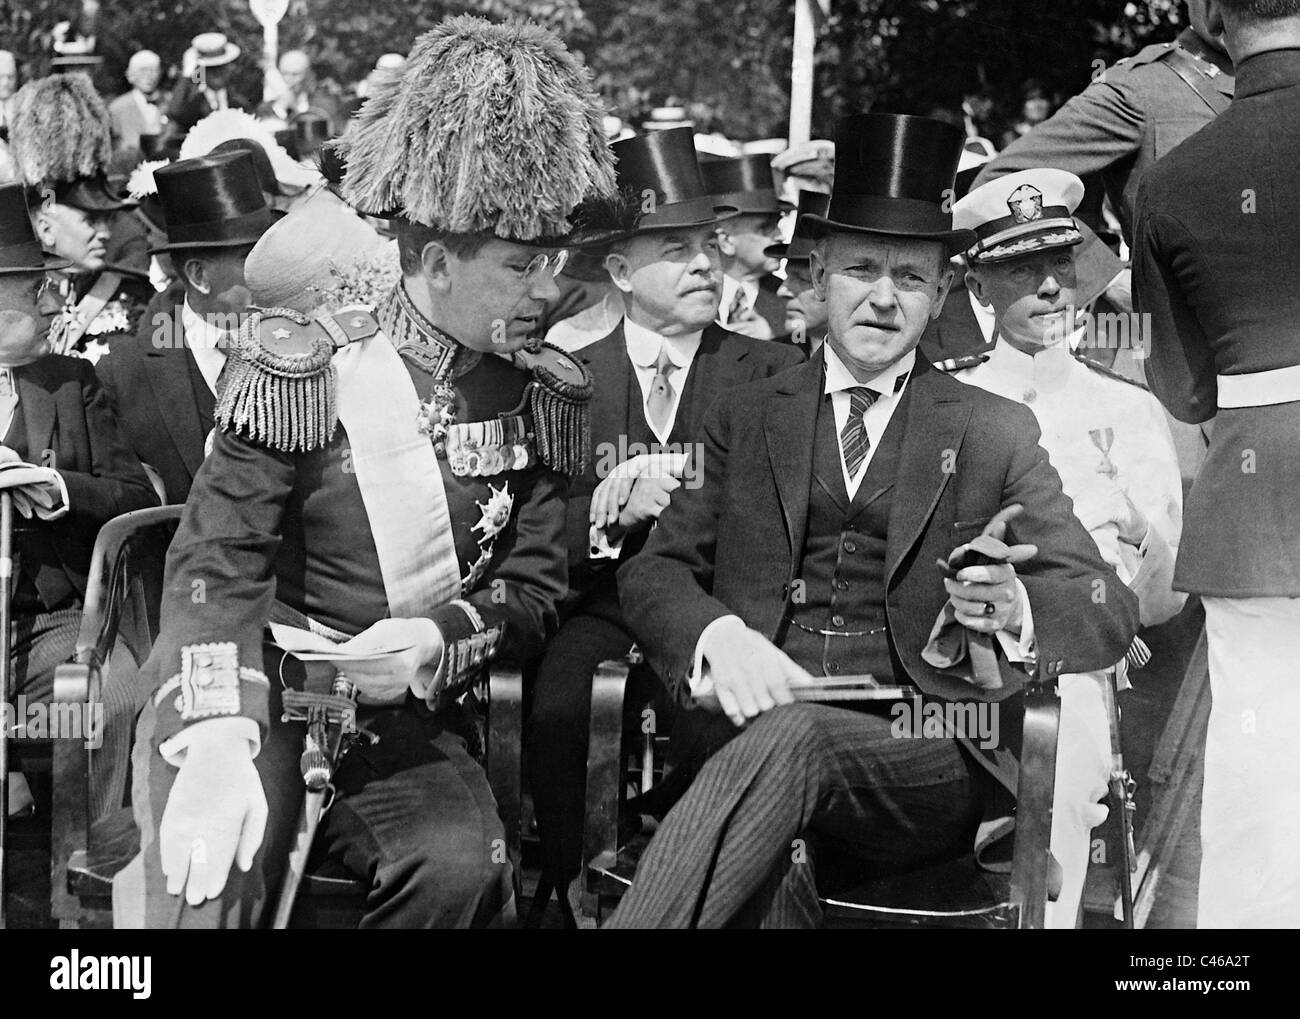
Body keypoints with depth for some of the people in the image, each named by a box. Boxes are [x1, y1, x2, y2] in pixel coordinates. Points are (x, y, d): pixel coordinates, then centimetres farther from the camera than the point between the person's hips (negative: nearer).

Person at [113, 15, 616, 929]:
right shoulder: (301, 366, -6)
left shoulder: (546, 397, 4)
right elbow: (216, 568, -11)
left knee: (463, 862, -26)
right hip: (258, 688, -3)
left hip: (408, 717, 3)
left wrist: (437, 640, -17)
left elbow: (535, 590, 5)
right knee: (210, 880, -31)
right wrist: (217, 740, -28)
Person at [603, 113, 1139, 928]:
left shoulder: (997, 435, 14)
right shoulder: (746, 418, 18)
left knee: (790, 738, -35)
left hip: (928, 769, -1)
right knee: (769, 871, -35)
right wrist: (720, 636, -14)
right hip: (752, 729, 1)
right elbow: (654, 570, 10)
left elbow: (1112, 612, 7)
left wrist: (1015, 609, -17)